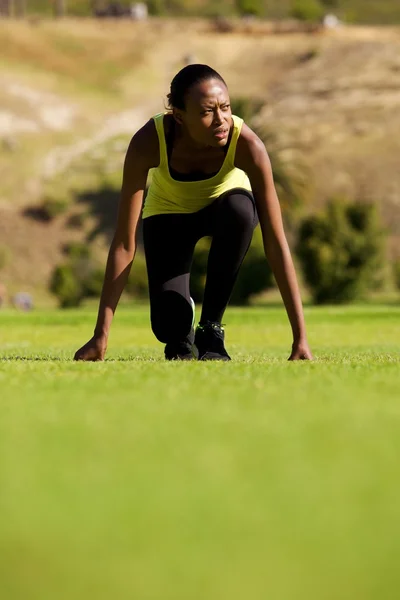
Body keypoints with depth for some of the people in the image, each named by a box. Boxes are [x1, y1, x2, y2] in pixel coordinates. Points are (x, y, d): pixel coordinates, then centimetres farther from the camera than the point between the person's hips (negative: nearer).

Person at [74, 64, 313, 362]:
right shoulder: (148, 142, -36)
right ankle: (183, 328, 20)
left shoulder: (247, 145, -36)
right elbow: (124, 242, -33)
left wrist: (300, 337, -37)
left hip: (224, 205, 0)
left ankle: (211, 329, -17)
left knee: (240, 209, -38)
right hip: (169, 212, 0)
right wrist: (101, 335, -34)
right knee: (169, 326, -21)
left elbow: (276, 243, -34)